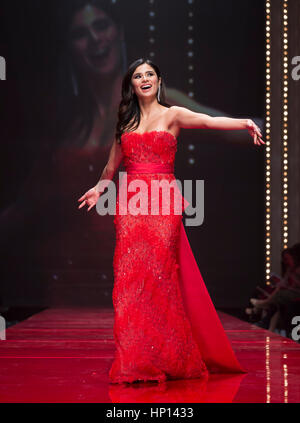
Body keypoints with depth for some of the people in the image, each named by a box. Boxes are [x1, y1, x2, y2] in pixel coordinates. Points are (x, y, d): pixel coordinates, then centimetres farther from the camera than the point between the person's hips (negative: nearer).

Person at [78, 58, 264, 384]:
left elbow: (210, 121, -13)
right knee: (130, 276, -5)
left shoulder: (172, 115, 6)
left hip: (163, 203, -3)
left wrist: (245, 122, -27)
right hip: (130, 205, 3)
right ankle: (133, 361, -1)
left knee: (159, 274, -7)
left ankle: (165, 359, 4)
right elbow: (112, 166, 31)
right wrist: (99, 188, 23)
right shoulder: (125, 122, 17)